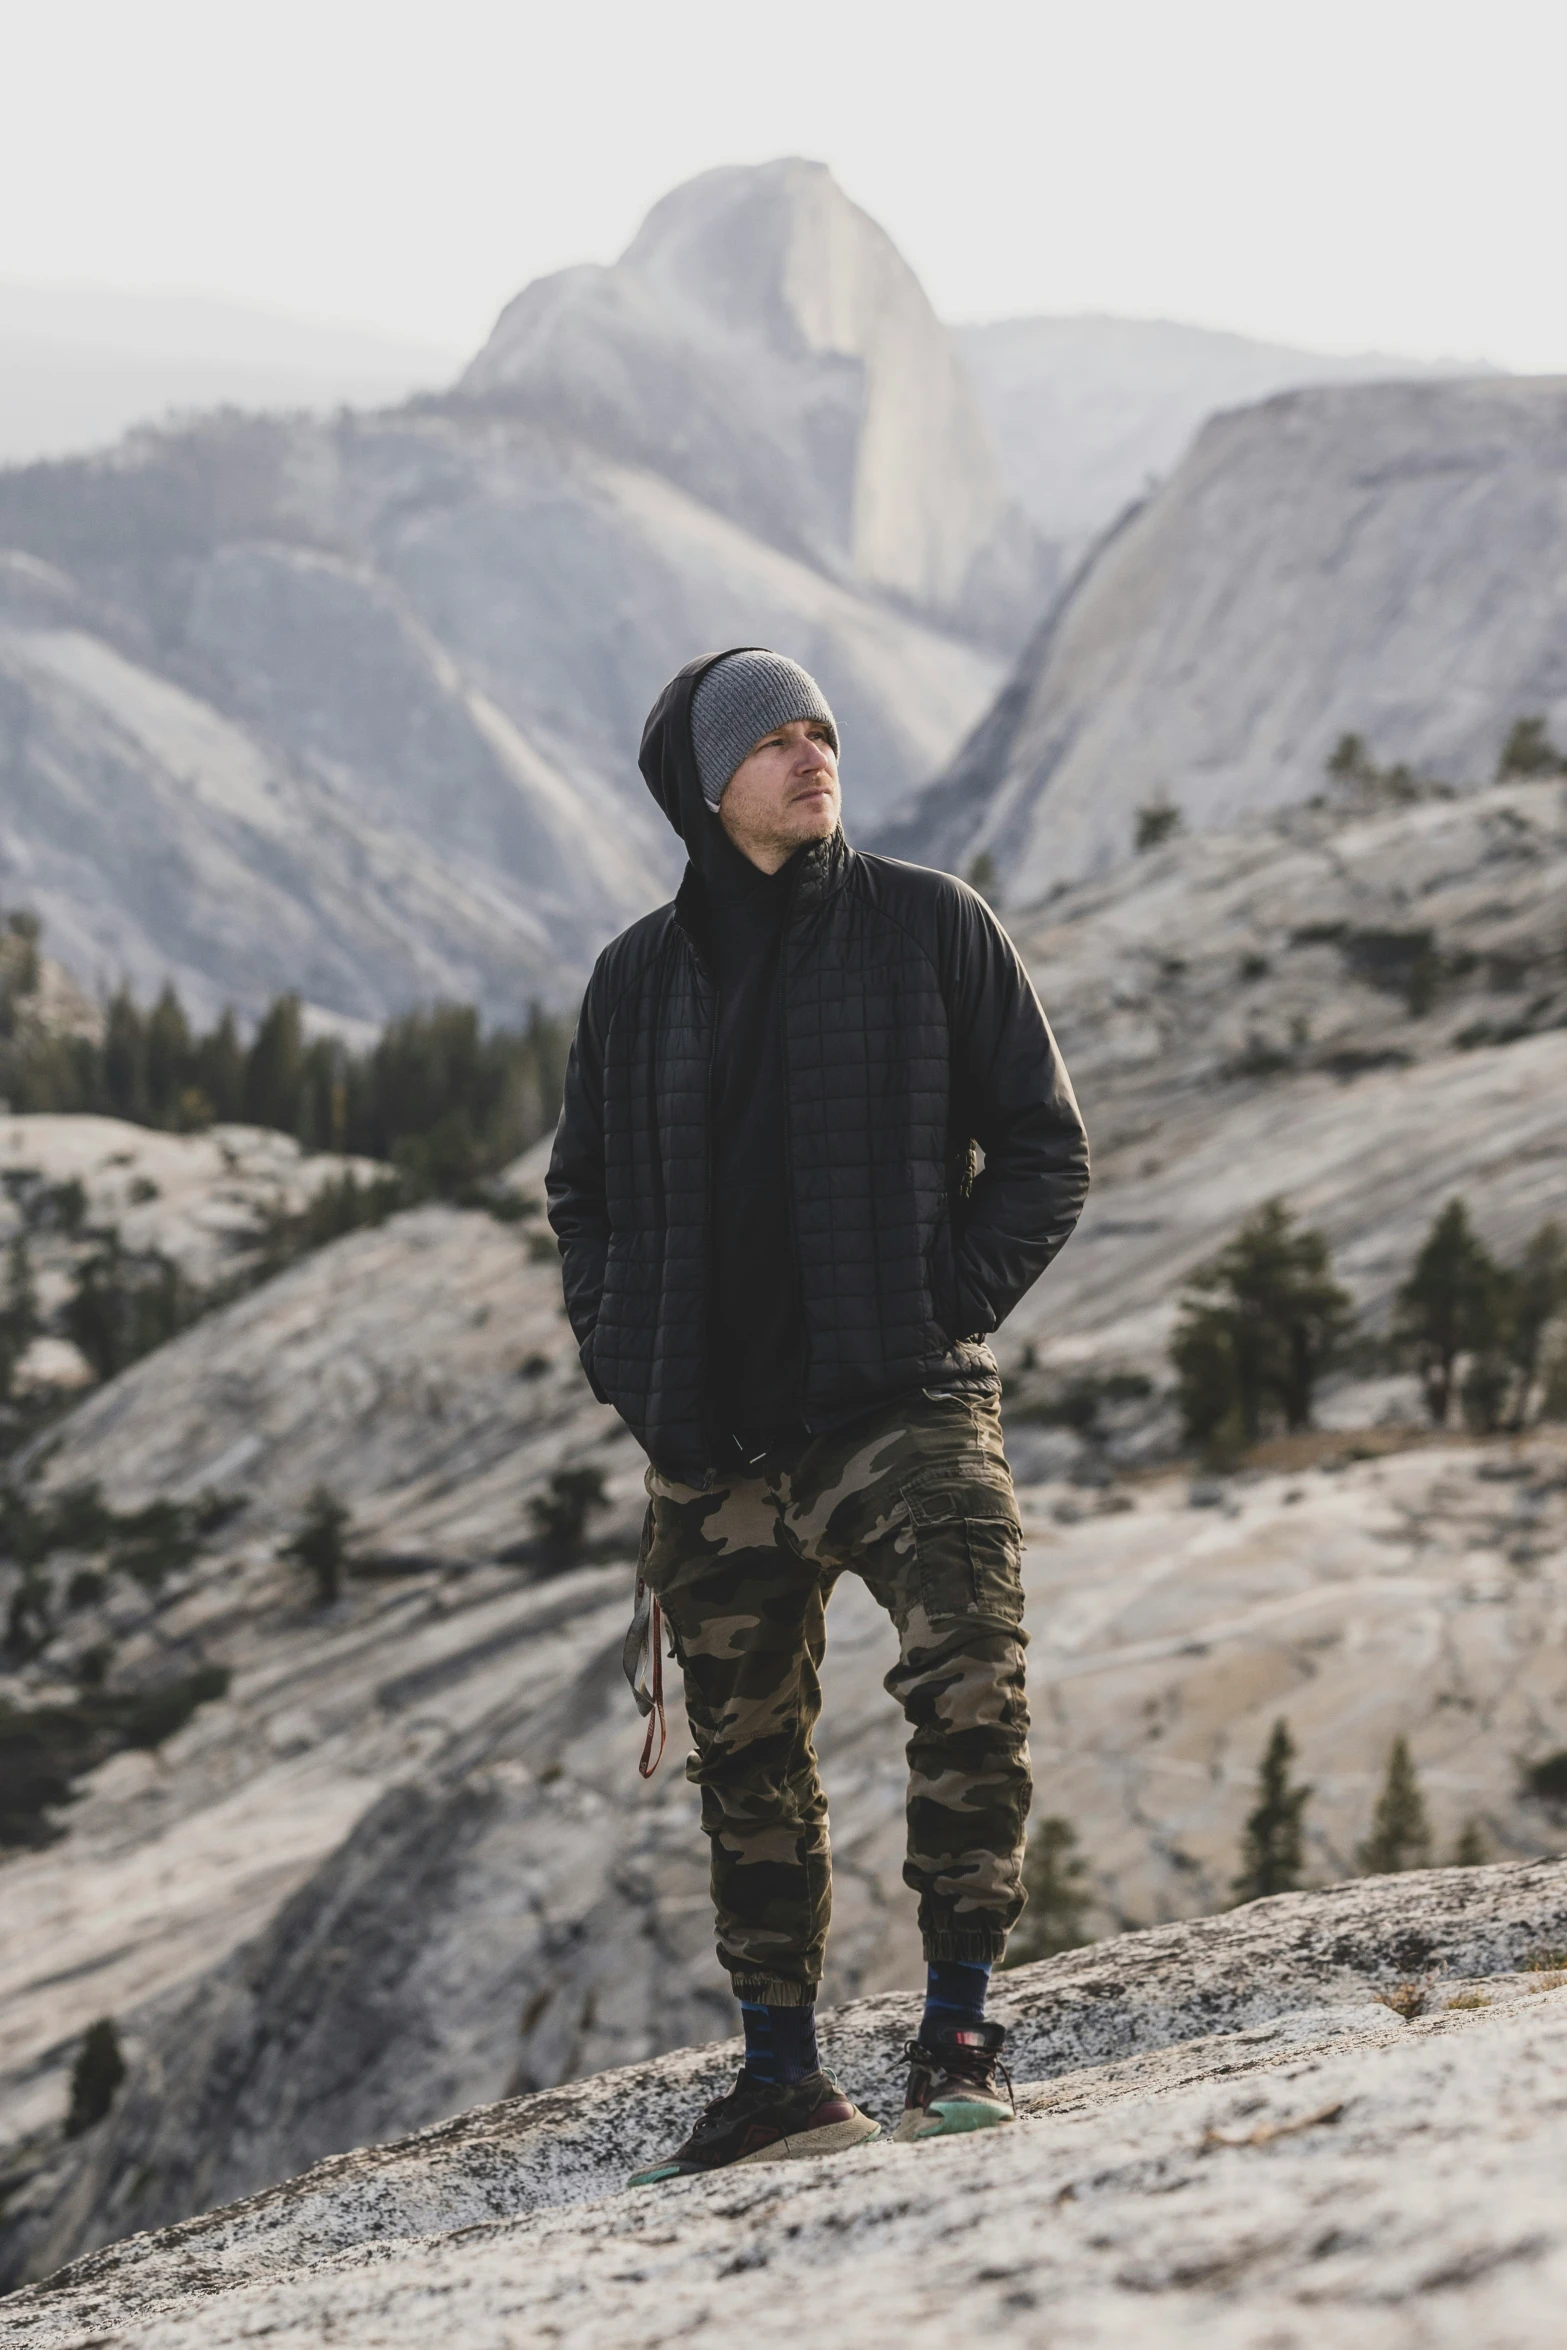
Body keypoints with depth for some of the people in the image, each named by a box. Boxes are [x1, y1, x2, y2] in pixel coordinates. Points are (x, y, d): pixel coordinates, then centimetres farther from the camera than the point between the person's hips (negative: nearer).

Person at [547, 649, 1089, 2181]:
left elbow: (1044, 1150, 5)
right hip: (713, 1443, 3)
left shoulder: (928, 927, 3)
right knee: (748, 1764, 8)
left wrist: (954, 1304, -6)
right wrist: (624, 1360, 7)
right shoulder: (639, 978, 10)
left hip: (904, 1405, -3)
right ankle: (782, 2075, 19)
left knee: (969, 1689, -22)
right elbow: (584, 1194, 21)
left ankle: (958, 2027, -14)